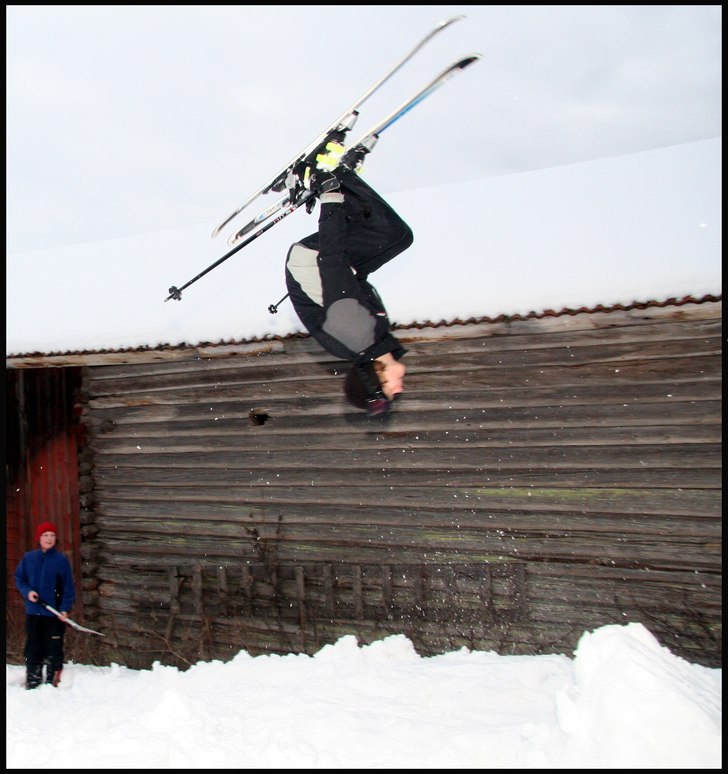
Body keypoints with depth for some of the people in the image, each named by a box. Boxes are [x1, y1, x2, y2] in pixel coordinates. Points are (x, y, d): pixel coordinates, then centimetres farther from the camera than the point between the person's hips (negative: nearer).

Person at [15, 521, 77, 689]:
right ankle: (32, 683, 22)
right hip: (33, 612, 3)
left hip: (54, 613, -3)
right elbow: (19, 579, 13)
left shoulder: (61, 560, -4)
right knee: (32, 649, 11)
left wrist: (65, 608, -11)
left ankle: (52, 682, 13)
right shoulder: (28, 558, 4)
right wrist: (27, 592, -7)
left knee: (53, 650, 2)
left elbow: (68, 587, -3)